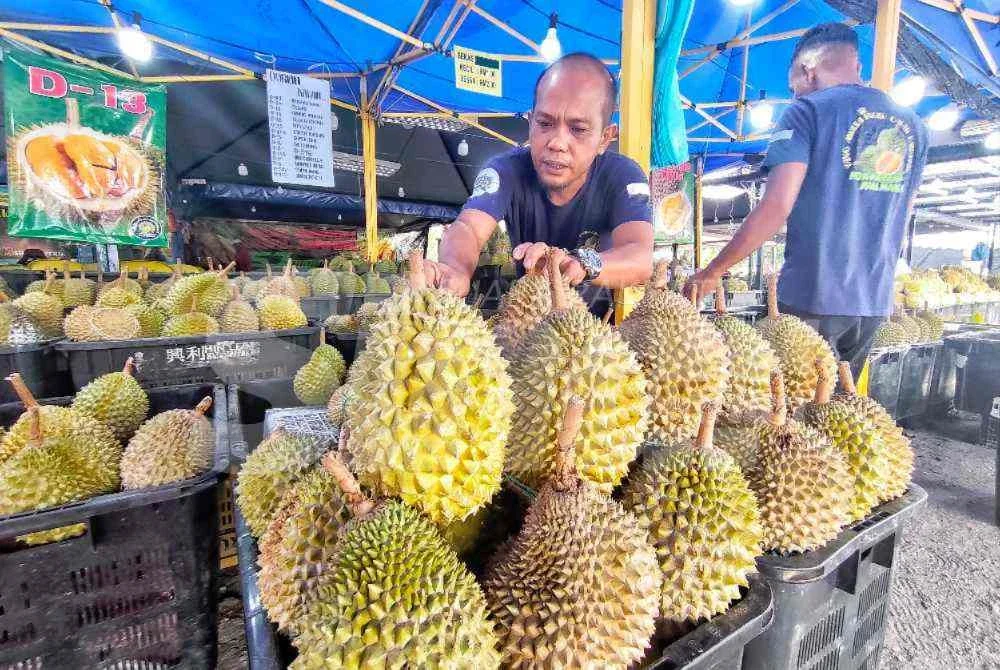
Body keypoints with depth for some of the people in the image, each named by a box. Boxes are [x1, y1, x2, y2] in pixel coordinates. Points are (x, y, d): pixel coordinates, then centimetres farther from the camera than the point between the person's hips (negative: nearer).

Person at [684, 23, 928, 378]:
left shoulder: (809, 111, -7)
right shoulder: (912, 126, 13)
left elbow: (777, 206, -17)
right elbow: (901, 214, 19)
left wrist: (712, 271, -12)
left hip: (812, 296, -6)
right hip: (875, 301, 6)